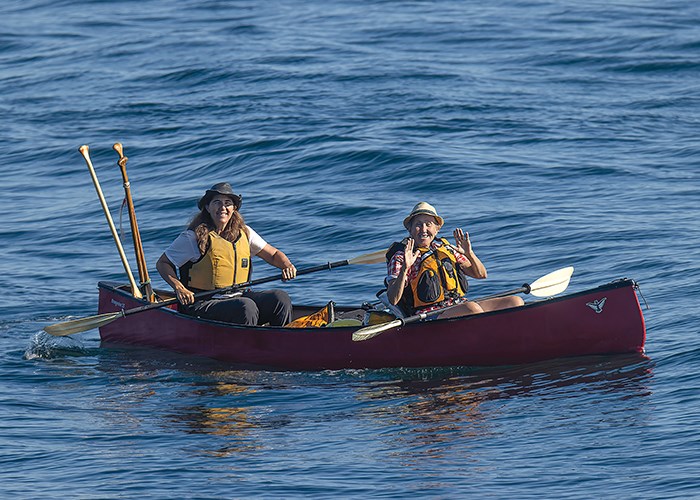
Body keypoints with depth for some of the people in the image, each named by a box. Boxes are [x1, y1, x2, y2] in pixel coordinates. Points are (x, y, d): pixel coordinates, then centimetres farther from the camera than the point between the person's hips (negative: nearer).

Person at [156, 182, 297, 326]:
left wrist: (287, 266, -5)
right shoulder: (193, 237, -6)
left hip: (238, 297, 6)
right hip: (201, 305, -6)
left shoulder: (244, 232, 9)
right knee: (247, 307, -32)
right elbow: (162, 263, 0)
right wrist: (179, 288, -16)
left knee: (281, 298, -15)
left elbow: (273, 255, 17)